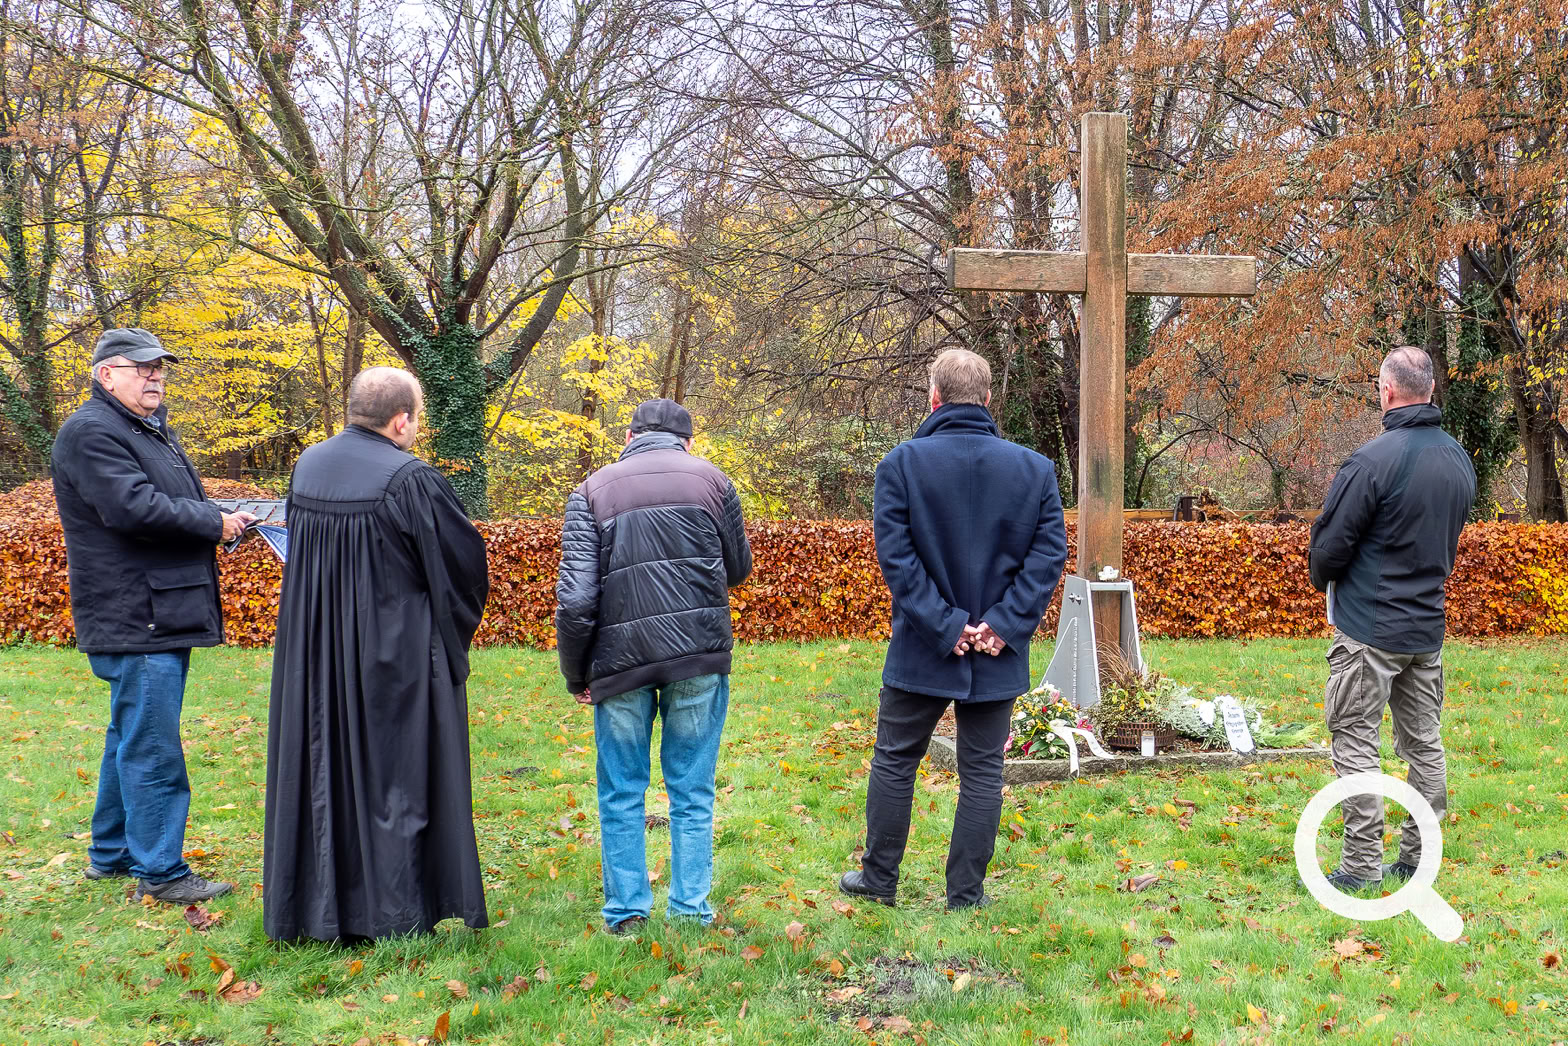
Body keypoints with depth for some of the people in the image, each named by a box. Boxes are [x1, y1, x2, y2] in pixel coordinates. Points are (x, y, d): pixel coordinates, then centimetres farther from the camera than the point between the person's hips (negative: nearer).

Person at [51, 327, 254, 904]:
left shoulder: (153, 431, 20)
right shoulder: (91, 432, -12)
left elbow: (179, 505, 27)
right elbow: (134, 508, -24)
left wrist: (217, 518, 6)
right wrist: (215, 523, -14)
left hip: (162, 614, 10)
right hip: (134, 619, -10)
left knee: (131, 738, 18)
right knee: (152, 748, -5)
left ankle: (111, 853, 31)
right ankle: (159, 871, 3)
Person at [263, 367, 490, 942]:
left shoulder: (307, 466, 1)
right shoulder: (410, 479, -18)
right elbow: (465, 560, -10)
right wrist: (453, 622, 9)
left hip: (312, 652, 6)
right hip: (393, 654, -6)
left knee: (320, 767, 14)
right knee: (390, 772, 5)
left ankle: (313, 909, 25)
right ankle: (392, 911, 13)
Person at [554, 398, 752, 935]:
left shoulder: (593, 489, 4)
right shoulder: (711, 479, 7)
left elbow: (576, 596, -4)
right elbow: (738, 569, 17)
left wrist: (574, 674, 6)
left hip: (621, 658, 0)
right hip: (699, 652, 1)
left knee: (622, 793, 12)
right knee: (692, 790, 11)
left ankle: (625, 910, 17)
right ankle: (691, 909, 16)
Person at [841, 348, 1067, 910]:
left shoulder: (902, 463, -8)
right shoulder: (1035, 468, -1)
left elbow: (894, 555, -14)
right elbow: (1049, 553, -6)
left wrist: (945, 625, -11)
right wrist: (1004, 624, -9)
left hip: (921, 650, -1)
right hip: (998, 656, 2)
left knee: (894, 760, 15)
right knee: (982, 770, 11)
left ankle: (879, 878, 26)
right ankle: (966, 895, 18)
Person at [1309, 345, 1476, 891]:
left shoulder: (1373, 460, -20)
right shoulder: (1461, 459, 6)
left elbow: (1329, 545, -15)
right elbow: (1450, 540, 16)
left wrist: (1323, 579, 7)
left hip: (1370, 626, -8)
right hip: (1429, 625, 8)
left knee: (1355, 741, 0)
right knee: (1424, 741, 14)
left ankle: (1362, 865, 2)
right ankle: (1418, 858, 22)